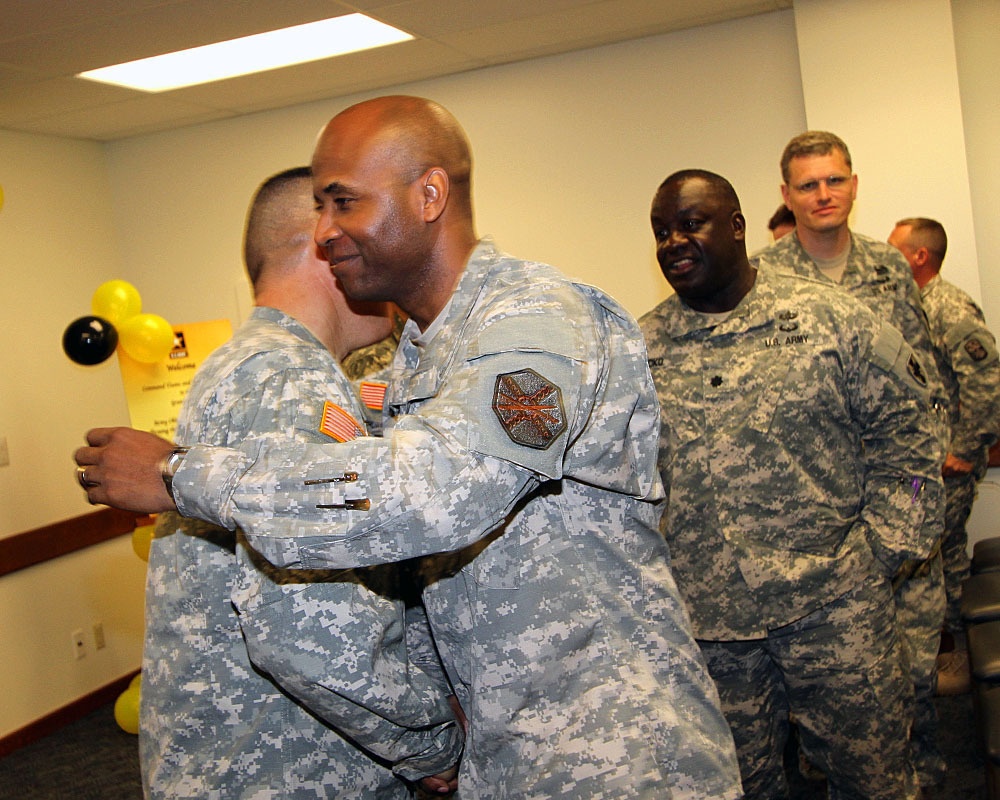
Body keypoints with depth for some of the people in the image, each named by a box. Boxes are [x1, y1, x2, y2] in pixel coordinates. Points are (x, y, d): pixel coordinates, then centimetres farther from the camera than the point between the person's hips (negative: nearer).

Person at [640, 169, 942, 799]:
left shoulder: (830, 317, -2)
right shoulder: (640, 349, 2)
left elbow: (903, 429, 2)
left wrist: (881, 549, -3)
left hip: (834, 605, -1)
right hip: (705, 619, 2)